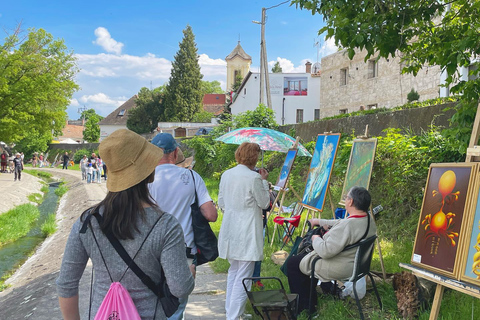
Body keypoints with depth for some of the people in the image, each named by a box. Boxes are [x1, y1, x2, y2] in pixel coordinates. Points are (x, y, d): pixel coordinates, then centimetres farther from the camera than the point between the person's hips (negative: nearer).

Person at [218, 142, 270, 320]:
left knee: (233, 271, 22)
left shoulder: (226, 175, 5)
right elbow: (265, 203, -4)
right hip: (247, 232, -7)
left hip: (229, 230, 7)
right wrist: (264, 181, 4)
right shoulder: (254, 178, -15)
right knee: (243, 277, -2)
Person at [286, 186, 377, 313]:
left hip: (338, 269, -10)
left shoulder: (347, 226, -34)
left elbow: (325, 251, -33)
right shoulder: (369, 221, -3)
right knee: (305, 254, 29)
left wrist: (316, 239, -12)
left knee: (293, 263, 6)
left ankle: (303, 305, 16)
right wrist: (320, 221, 22)